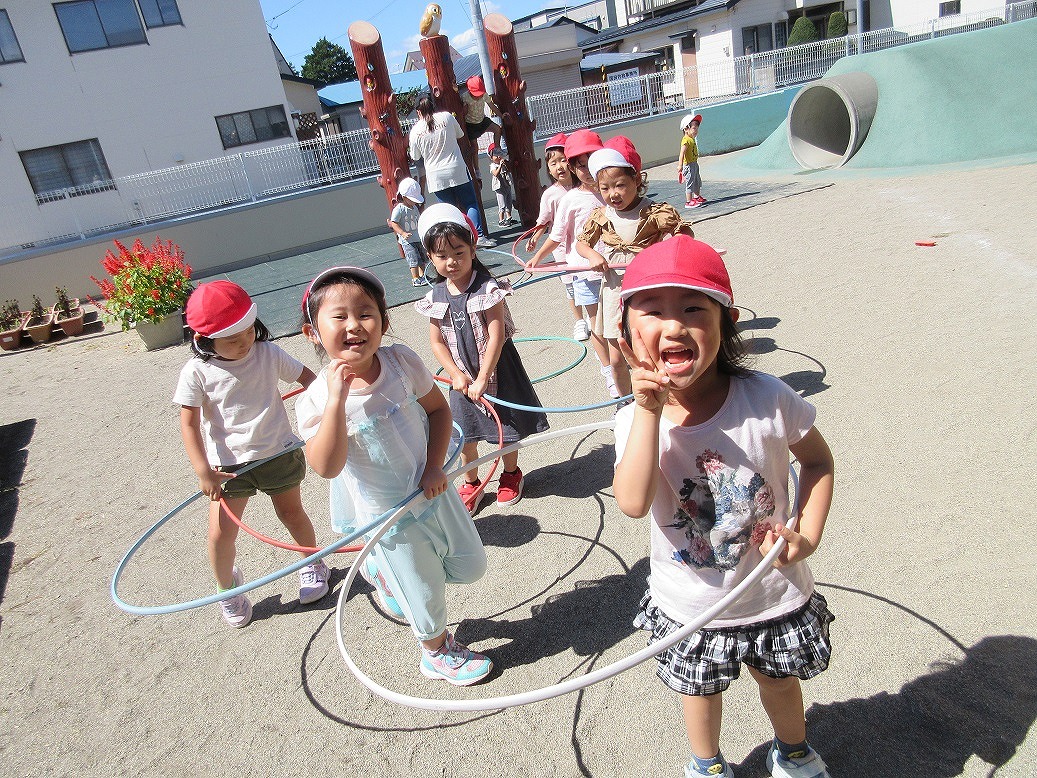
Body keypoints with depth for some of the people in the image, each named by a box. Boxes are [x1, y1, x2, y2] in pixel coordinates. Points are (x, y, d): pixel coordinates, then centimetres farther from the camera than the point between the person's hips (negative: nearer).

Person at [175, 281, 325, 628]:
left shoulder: (268, 353, -9)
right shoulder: (197, 372, -13)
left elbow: (307, 377, 0)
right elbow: (189, 423, -12)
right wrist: (203, 472, -18)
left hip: (278, 453, 1)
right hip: (229, 464, -1)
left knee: (291, 512, 17)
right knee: (221, 534, -3)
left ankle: (313, 564, 43)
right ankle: (227, 587, 27)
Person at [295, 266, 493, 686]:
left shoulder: (401, 360, -14)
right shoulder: (316, 400, -23)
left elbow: (437, 407, -2)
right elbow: (326, 467, -34)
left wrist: (435, 466, -13)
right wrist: (337, 399, -41)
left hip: (431, 489, 4)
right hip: (388, 515, -4)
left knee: (471, 565, 20)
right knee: (424, 596, 12)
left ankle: (383, 570, 41)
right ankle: (438, 653, 46)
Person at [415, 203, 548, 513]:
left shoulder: (487, 288, -16)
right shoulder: (436, 296, -4)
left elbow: (496, 337, -19)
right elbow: (437, 342, 0)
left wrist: (482, 378, -19)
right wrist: (457, 375, -11)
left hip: (496, 369, -3)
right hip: (461, 376, 3)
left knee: (507, 429, 13)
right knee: (465, 435, 12)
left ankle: (511, 474, 38)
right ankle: (471, 483, 34)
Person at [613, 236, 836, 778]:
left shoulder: (766, 398, -22)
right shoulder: (636, 419, -21)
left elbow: (818, 459, -4)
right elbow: (634, 503, -37)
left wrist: (807, 534, -17)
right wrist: (650, 412, -39)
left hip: (775, 596, 1)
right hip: (690, 605, 0)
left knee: (779, 679, 28)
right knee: (699, 689, 25)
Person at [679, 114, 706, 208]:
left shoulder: (692, 139, 10)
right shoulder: (686, 140, -20)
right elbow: (682, 153, -30)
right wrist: (680, 165, -38)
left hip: (694, 164, 10)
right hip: (689, 165, -10)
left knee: (697, 182, 21)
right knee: (690, 183, -5)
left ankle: (697, 197, 36)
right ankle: (688, 202, 0)